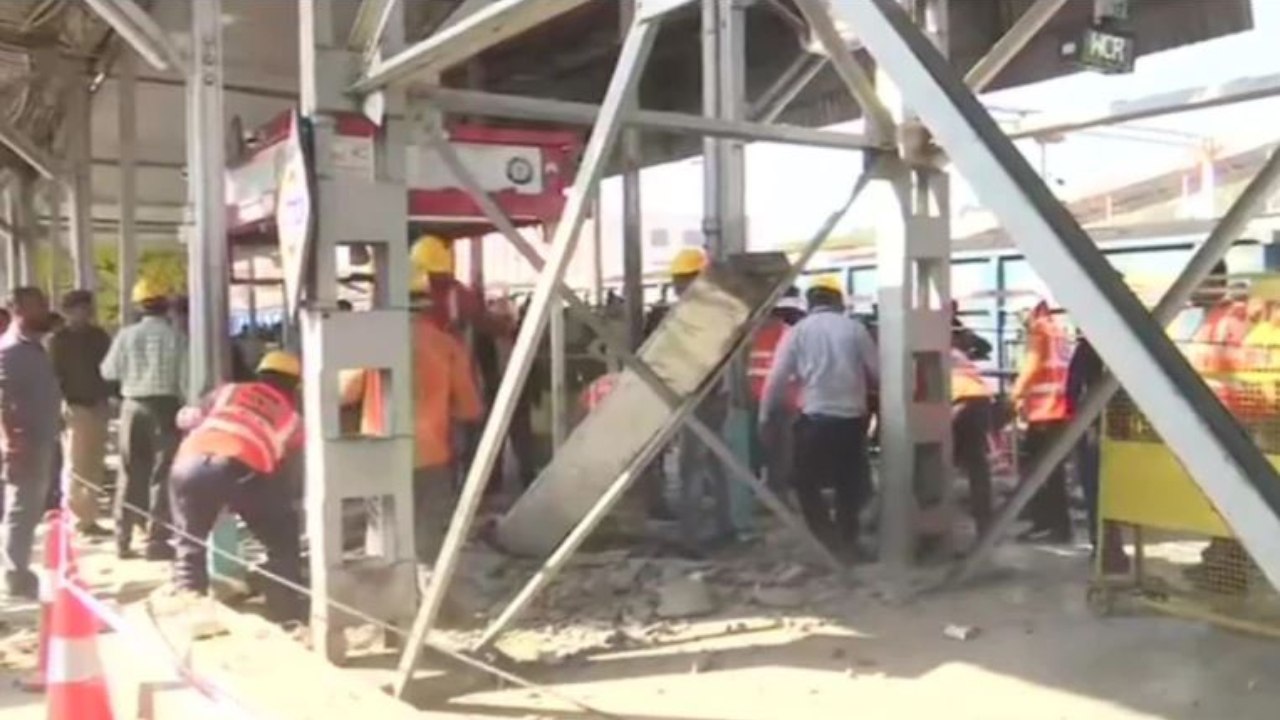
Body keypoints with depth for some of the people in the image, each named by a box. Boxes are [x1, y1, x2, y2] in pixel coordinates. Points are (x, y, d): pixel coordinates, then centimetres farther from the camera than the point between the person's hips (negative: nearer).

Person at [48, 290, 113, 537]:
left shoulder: (99, 336, 12)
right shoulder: (58, 340, -1)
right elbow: (54, 374, -6)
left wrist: (105, 397, 4)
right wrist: (62, 403, -16)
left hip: (97, 406, 5)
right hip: (74, 407, -5)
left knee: (95, 466, 7)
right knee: (76, 466, -7)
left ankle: (89, 518, 14)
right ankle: (77, 519, -3)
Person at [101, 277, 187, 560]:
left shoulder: (126, 335, 0)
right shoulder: (175, 336, -8)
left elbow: (109, 372, 9)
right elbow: (185, 377, -9)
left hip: (133, 405, 3)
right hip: (165, 405, -3)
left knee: (130, 473, 13)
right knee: (161, 473, 1)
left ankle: (123, 539, 18)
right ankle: (157, 539, -1)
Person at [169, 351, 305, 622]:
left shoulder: (229, 391, 33)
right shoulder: (292, 417, 30)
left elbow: (190, 419, 38)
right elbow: (289, 474, 34)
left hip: (190, 462, 2)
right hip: (242, 468, -2)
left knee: (189, 542, 25)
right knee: (282, 540, 19)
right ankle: (287, 616, 17)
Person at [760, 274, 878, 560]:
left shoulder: (799, 331, 0)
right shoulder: (855, 328, 2)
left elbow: (777, 377, -2)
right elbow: (877, 372, 3)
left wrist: (765, 415, 6)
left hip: (815, 419, -2)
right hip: (852, 418, 2)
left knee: (806, 482, 13)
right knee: (849, 485, 16)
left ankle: (829, 540, 2)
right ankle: (847, 543, 18)